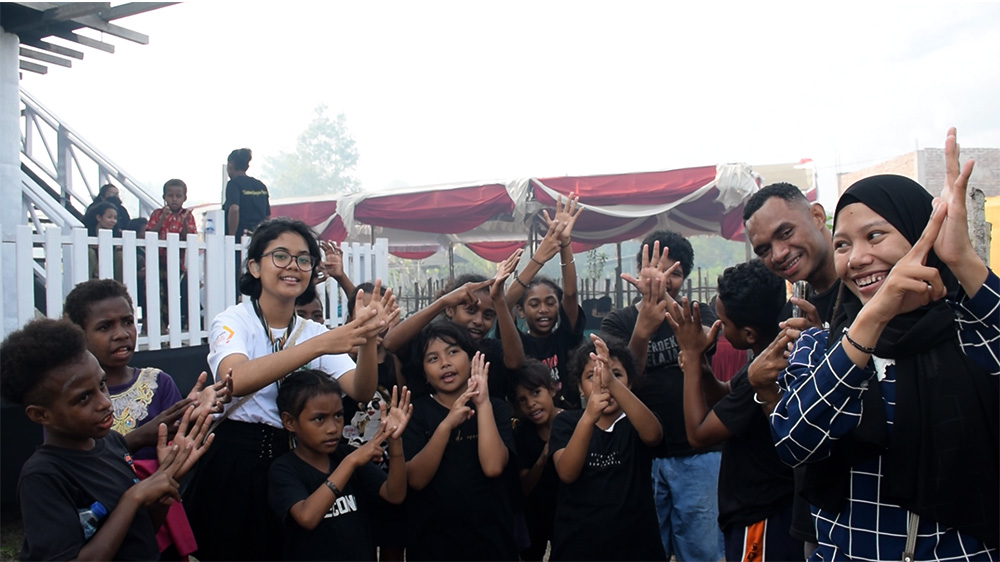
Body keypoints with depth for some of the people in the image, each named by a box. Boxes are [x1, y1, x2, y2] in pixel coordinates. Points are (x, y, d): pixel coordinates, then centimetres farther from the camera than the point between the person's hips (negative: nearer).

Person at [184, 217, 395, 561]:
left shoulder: (315, 332, 7)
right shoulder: (233, 321, -7)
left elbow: (360, 392, -9)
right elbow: (236, 380, -30)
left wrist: (367, 338, -29)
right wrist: (320, 345, -41)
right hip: (235, 463, -4)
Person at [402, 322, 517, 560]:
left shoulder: (495, 407, -1)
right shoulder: (417, 410, -2)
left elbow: (493, 467, -16)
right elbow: (416, 480, -14)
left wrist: (483, 404, -17)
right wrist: (447, 424, -25)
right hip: (431, 540, 0)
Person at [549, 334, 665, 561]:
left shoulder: (635, 420, 0)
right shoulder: (566, 421, -1)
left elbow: (652, 435, -25)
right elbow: (566, 474, -18)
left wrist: (613, 384, -40)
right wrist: (588, 418, -33)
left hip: (635, 543, 1)